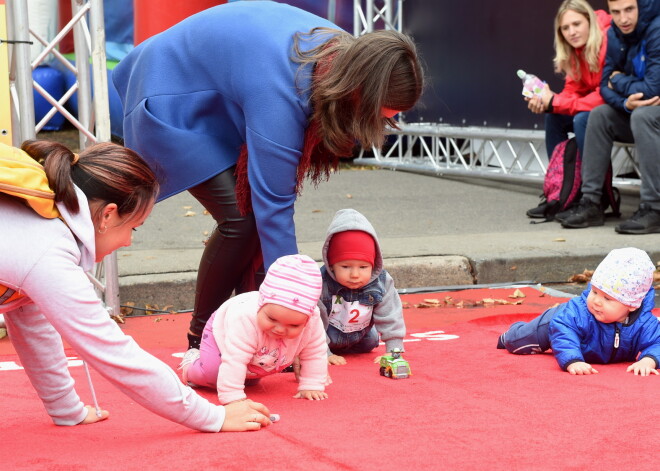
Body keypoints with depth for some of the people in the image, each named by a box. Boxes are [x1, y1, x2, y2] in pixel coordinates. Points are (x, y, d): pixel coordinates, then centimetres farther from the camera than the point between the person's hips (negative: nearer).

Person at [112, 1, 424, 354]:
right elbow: (273, 204, -37)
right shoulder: (280, 95, -41)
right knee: (241, 218, -18)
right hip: (176, 108, -8)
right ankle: (201, 339, -3)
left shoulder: (342, 51, -15)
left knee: (259, 213, -6)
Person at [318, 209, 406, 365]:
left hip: (359, 338, 4)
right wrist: (323, 354, -29)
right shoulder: (321, 284, -37)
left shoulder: (381, 283, -28)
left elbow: (390, 318, -19)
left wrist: (394, 351, -24)